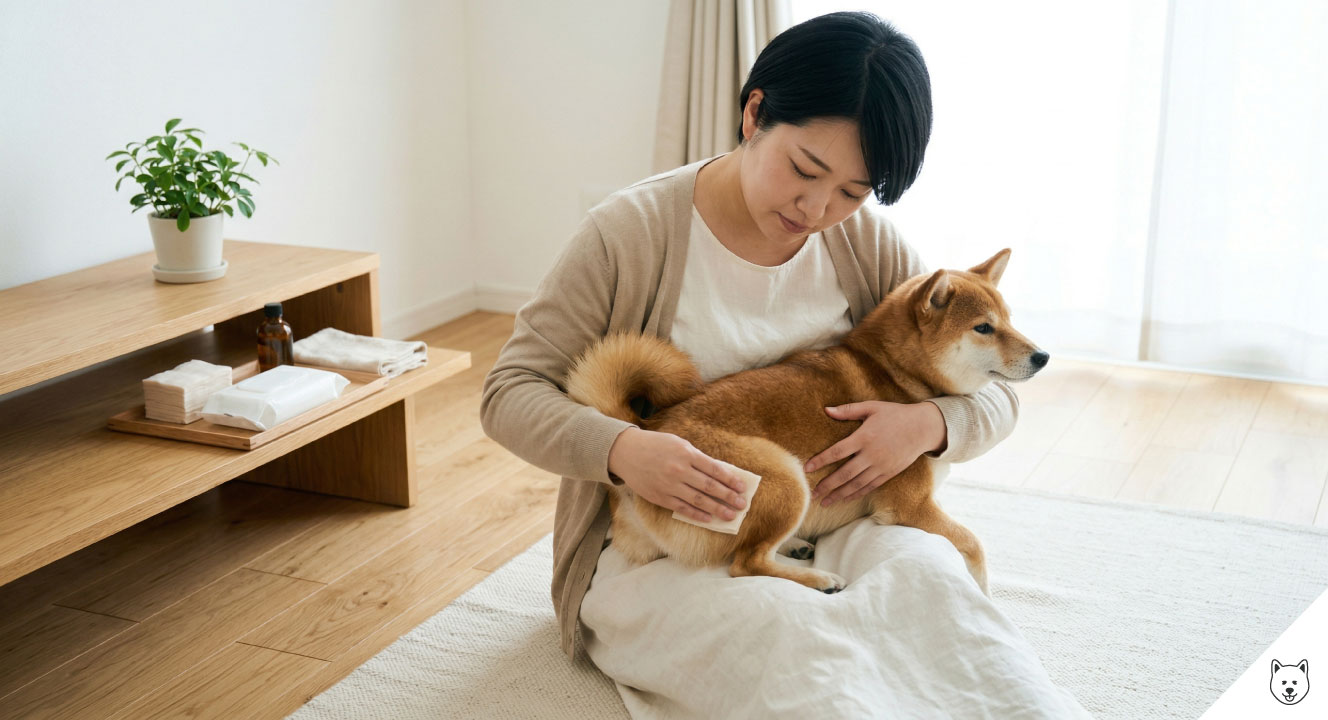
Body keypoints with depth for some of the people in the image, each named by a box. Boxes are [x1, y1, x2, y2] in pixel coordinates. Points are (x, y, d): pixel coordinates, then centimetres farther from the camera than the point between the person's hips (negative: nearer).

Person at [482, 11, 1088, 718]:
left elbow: (991, 392, 9)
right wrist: (621, 449, -28)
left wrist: (929, 424, -17)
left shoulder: (867, 245, 4)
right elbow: (511, 392, -6)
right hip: (658, 545, -3)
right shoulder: (628, 233, -8)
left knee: (930, 572, -31)